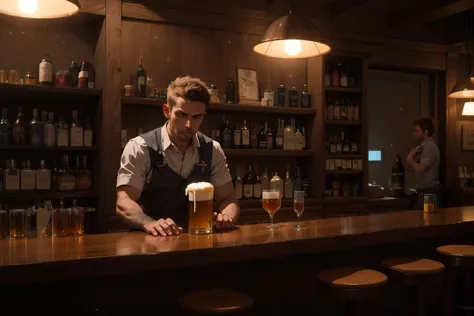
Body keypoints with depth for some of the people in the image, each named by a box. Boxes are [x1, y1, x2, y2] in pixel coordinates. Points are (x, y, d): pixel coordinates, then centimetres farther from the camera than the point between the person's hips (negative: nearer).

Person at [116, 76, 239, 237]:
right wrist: (149, 223, -35)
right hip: (151, 240, -2)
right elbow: (123, 202, -15)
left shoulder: (213, 150, 2)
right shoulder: (139, 147, -9)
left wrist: (227, 217, -19)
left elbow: (228, 198, 4)